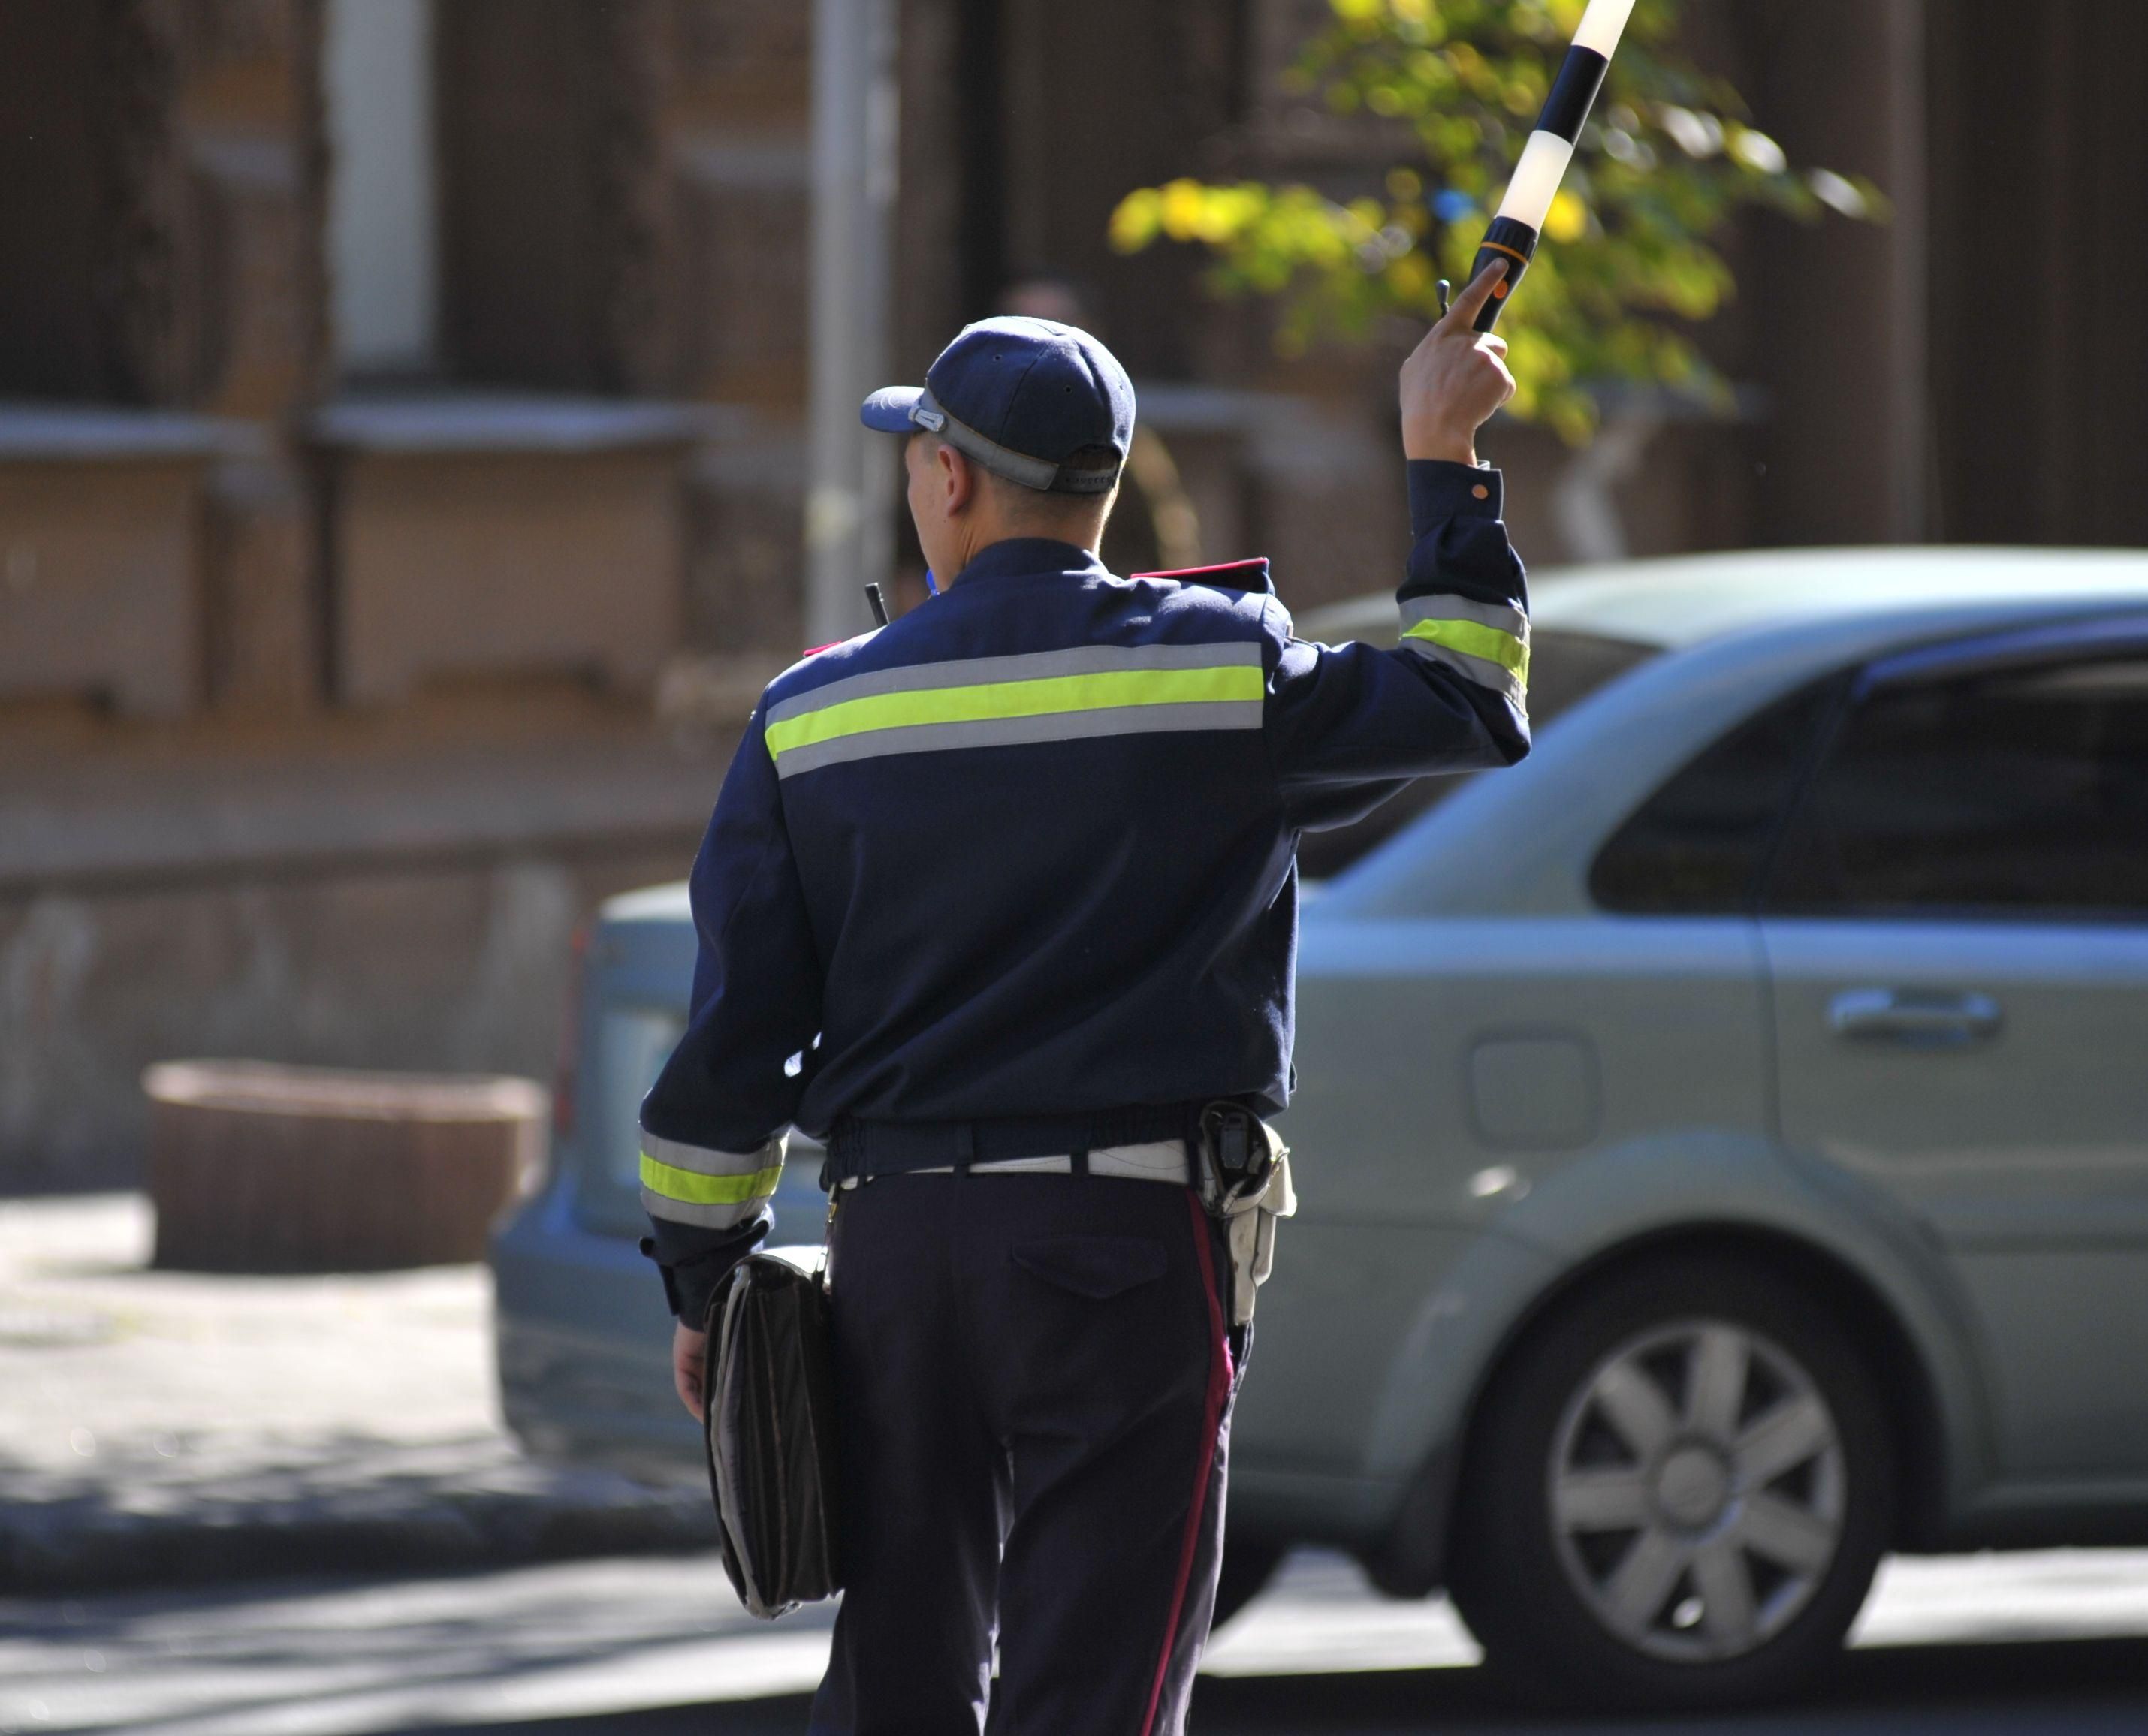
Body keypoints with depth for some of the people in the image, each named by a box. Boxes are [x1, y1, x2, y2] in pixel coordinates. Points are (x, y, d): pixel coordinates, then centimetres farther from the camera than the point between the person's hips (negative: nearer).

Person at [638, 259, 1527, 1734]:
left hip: (894, 1239, 3)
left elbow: (736, 1034, 4)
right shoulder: (1223, 671, -3)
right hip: (1129, 1247, -3)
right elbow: (1466, 705, 11)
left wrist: (704, 1278, 13)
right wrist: (1444, 465, 20)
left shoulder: (814, 717, 3)